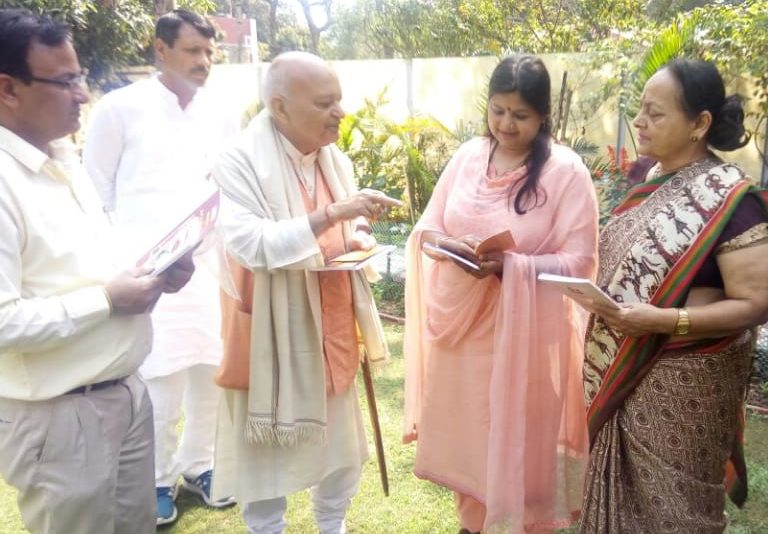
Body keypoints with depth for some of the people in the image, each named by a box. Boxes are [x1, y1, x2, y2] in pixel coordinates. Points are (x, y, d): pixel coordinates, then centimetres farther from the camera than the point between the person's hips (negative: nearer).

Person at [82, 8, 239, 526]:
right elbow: (96, 194, 2)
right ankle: (158, 478, 23)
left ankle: (198, 463, 31)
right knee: (159, 379, 0)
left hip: (210, 266, 4)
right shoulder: (120, 108, -2)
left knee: (214, 371, 9)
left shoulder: (222, 115, 8)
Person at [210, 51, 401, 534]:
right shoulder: (241, 163, -16)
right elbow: (250, 245, -27)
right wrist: (330, 214, -32)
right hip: (273, 336, -6)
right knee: (267, 450, 8)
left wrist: (358, 237, -8)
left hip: (331, 329, 7)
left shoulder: (337, 161, 5)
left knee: (341, 442, 18)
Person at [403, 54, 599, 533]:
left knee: (516, 444, 10)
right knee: (467, 433, 19)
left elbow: (578, 263, -13)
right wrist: (445, 243, -17)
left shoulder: (567, 171, -12)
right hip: (461, 322, 5)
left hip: (524, 332, -4)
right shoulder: (468, 155, 2)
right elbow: (426, 228, 6)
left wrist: (509, 265, -26)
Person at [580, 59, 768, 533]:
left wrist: (660, 321, -28)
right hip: (624, 375, 7)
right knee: (622, 495, 20)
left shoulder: (730, 199, -17)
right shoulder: (654, 181, 6)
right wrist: (596, 292, 0)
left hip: (681, 389, -7)